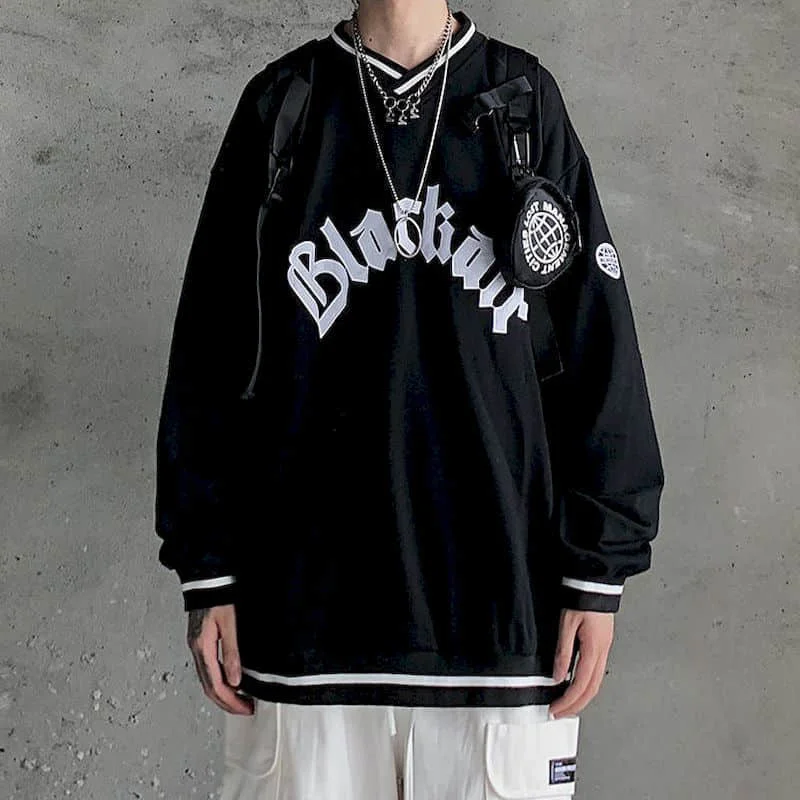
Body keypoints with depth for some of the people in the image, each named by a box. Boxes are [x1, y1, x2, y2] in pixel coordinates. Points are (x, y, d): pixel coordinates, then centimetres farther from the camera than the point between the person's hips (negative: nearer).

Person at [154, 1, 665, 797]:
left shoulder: (525, 102, 6)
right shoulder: (280, 105, 7)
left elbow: (598, 351, 3)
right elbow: (208, 357, 6)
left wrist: (599, 573, 0)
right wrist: (206, 571, 3)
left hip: (502, 608, 0)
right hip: (306, 611, 1)